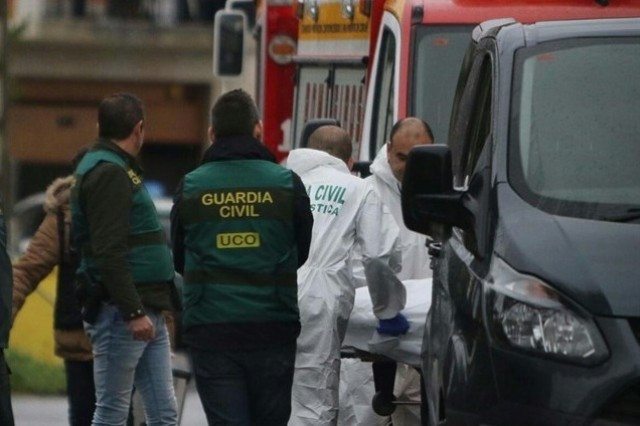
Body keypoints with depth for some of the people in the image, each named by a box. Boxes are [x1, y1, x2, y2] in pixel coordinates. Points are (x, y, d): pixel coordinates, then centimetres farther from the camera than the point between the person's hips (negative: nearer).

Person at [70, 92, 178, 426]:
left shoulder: (115, 169, 19)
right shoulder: (109, 173, -12)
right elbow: (109, 253, -21)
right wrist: (133, 312, -24)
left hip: (147, 312, 10)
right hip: (121, 313, -10)